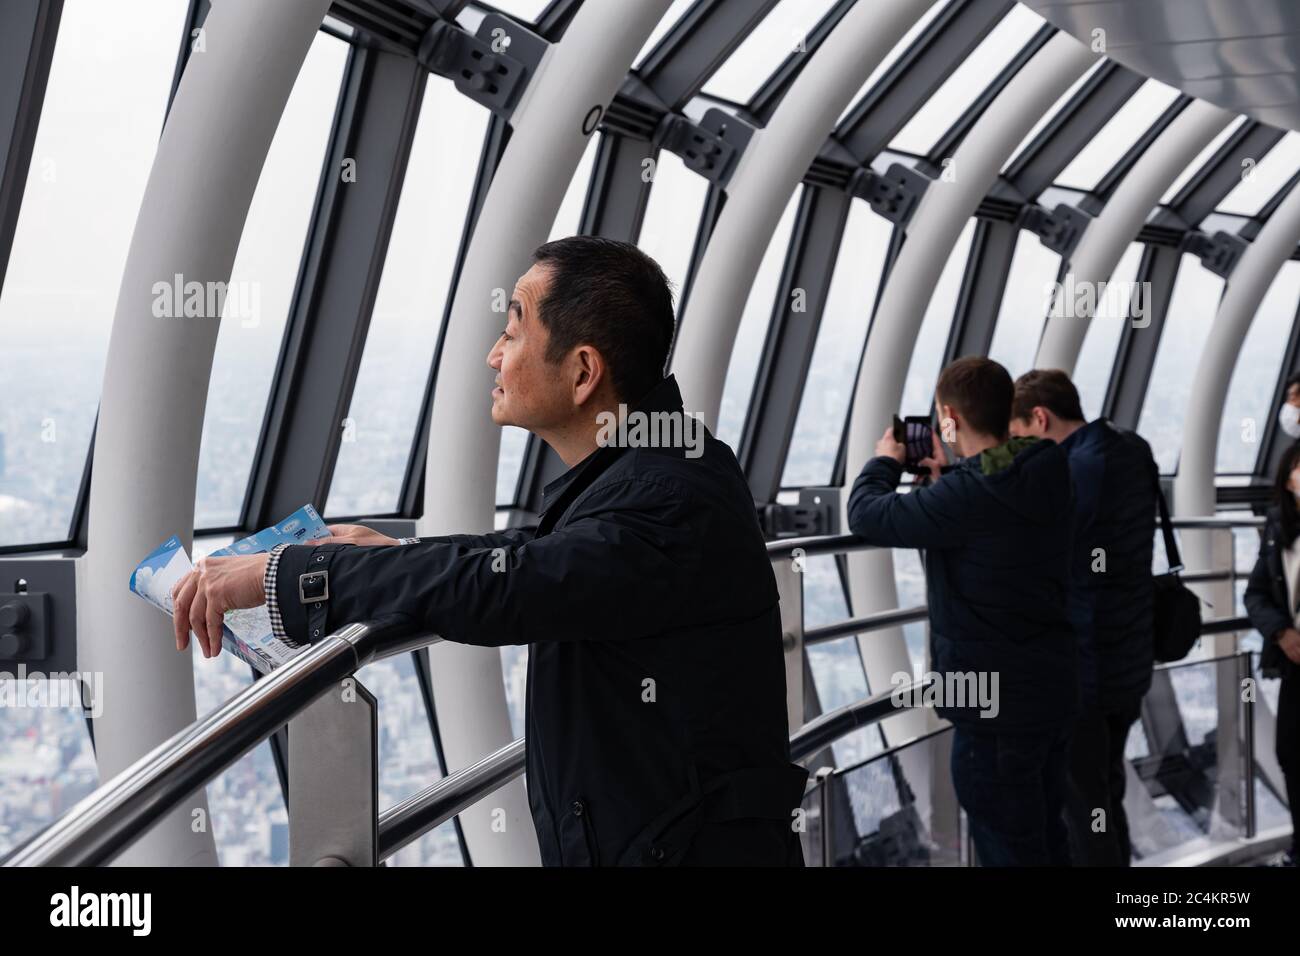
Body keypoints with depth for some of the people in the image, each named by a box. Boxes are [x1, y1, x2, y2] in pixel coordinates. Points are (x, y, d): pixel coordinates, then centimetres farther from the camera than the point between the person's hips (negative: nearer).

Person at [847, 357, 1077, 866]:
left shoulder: (968, 495, -25)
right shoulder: (1048, 475, 0)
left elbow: (866, 516, -12)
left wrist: (886, 460, 6)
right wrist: (948, 476, 20)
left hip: (997, 702, -8)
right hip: (1054, 685, 9)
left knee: (1009, 849, 3)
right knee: (1046, 838, 21)